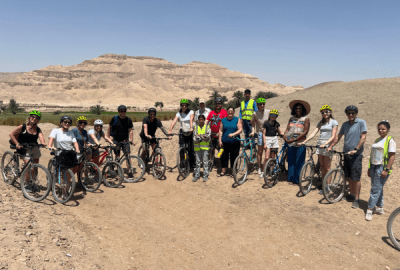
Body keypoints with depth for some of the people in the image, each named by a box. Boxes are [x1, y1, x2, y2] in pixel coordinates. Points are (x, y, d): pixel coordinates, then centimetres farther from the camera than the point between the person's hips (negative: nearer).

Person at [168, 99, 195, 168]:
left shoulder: (191, 112, -1)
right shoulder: (179, 113, 4)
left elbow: (191, 120, -19)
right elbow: (174, 121, -9)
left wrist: (191, 128, -37)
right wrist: (170, 130, -25)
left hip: (190, 132, -2)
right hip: (182, 132, 2)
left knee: (191, 149, -5)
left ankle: (192, 164, 10)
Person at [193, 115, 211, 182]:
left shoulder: (207, 127, 3)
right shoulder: (195, 128, 4)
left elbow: (208, 136, -11)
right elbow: (194, 139, -3)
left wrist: (199, 135, -14)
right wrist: (203, 137, -13)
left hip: (205, 147, -1)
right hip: (197, 147, 1)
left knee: (205, 161, 1)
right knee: (197, 162, 7)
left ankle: (205, 175, 10)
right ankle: (197, 175, 15)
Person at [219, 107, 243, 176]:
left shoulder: (237, 120, 4)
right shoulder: (223, 120, 9)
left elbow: (240, 130, -5)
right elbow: (221, 131, 8)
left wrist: (233, 134, -21)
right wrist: (220, 140, 1)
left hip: (235, 142, -1)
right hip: (225, 142, 2)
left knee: (234, 157, 3)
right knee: (224, 156, 2)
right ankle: (223, 170, 14)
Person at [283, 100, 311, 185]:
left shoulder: (306, 119, 0)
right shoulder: (291, 118, 13)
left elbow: (305, 132, -10)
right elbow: (287, 129, 8)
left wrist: (294, 139, -19)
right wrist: (285, 136, -14)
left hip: (300, 144, -4)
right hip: (290, 143, 4)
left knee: (299, 162, -1)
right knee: (291, 161, 7)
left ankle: (297, 180, 9)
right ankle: (291, 179, 16)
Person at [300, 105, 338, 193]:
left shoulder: (334, 122, -1)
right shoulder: (321, 122, 15)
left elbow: (333, 136, -9)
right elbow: (314, 133, 8)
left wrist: (325, 144, -23)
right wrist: (304, 141, -4)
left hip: (327, 146, -5)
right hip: (319, 145, 5)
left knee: (327, 168, -3)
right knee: (322, 166, 9)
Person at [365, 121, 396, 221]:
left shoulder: (390, 140, -7)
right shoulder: (377, 140, 15)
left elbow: (392, 156, -13)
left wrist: (387, 170, -18)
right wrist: (369, 168, 17)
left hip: (382, 168, -7)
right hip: (374, 167, 7)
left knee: (376, 189, -6)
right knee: (378, 188, 14)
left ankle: (370, 210, -3)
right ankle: (380, 208, 25)